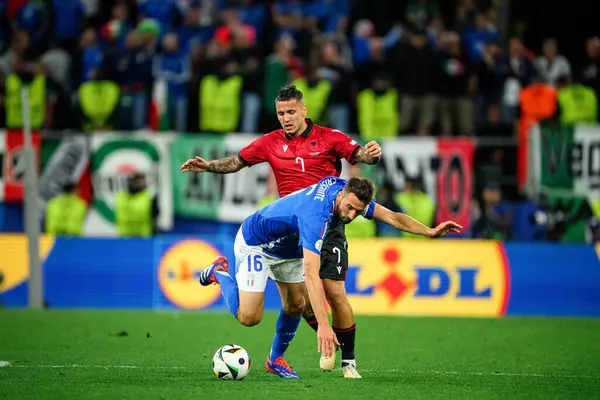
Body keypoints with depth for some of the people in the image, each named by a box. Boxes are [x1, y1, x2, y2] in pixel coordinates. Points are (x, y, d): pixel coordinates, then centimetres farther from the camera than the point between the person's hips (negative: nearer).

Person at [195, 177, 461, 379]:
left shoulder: (346, 190, -21)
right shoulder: (315, 215, -45)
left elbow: (391, 217, -6)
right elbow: (312, 275, -50)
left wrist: (431, 231, -18)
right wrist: (323, 325, -55)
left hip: (288, 247, 8)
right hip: (254, 243, -8)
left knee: (295, 306, 3)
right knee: (249, 317, -10)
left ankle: (276, 359, 25)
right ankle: (220, 272, 16)